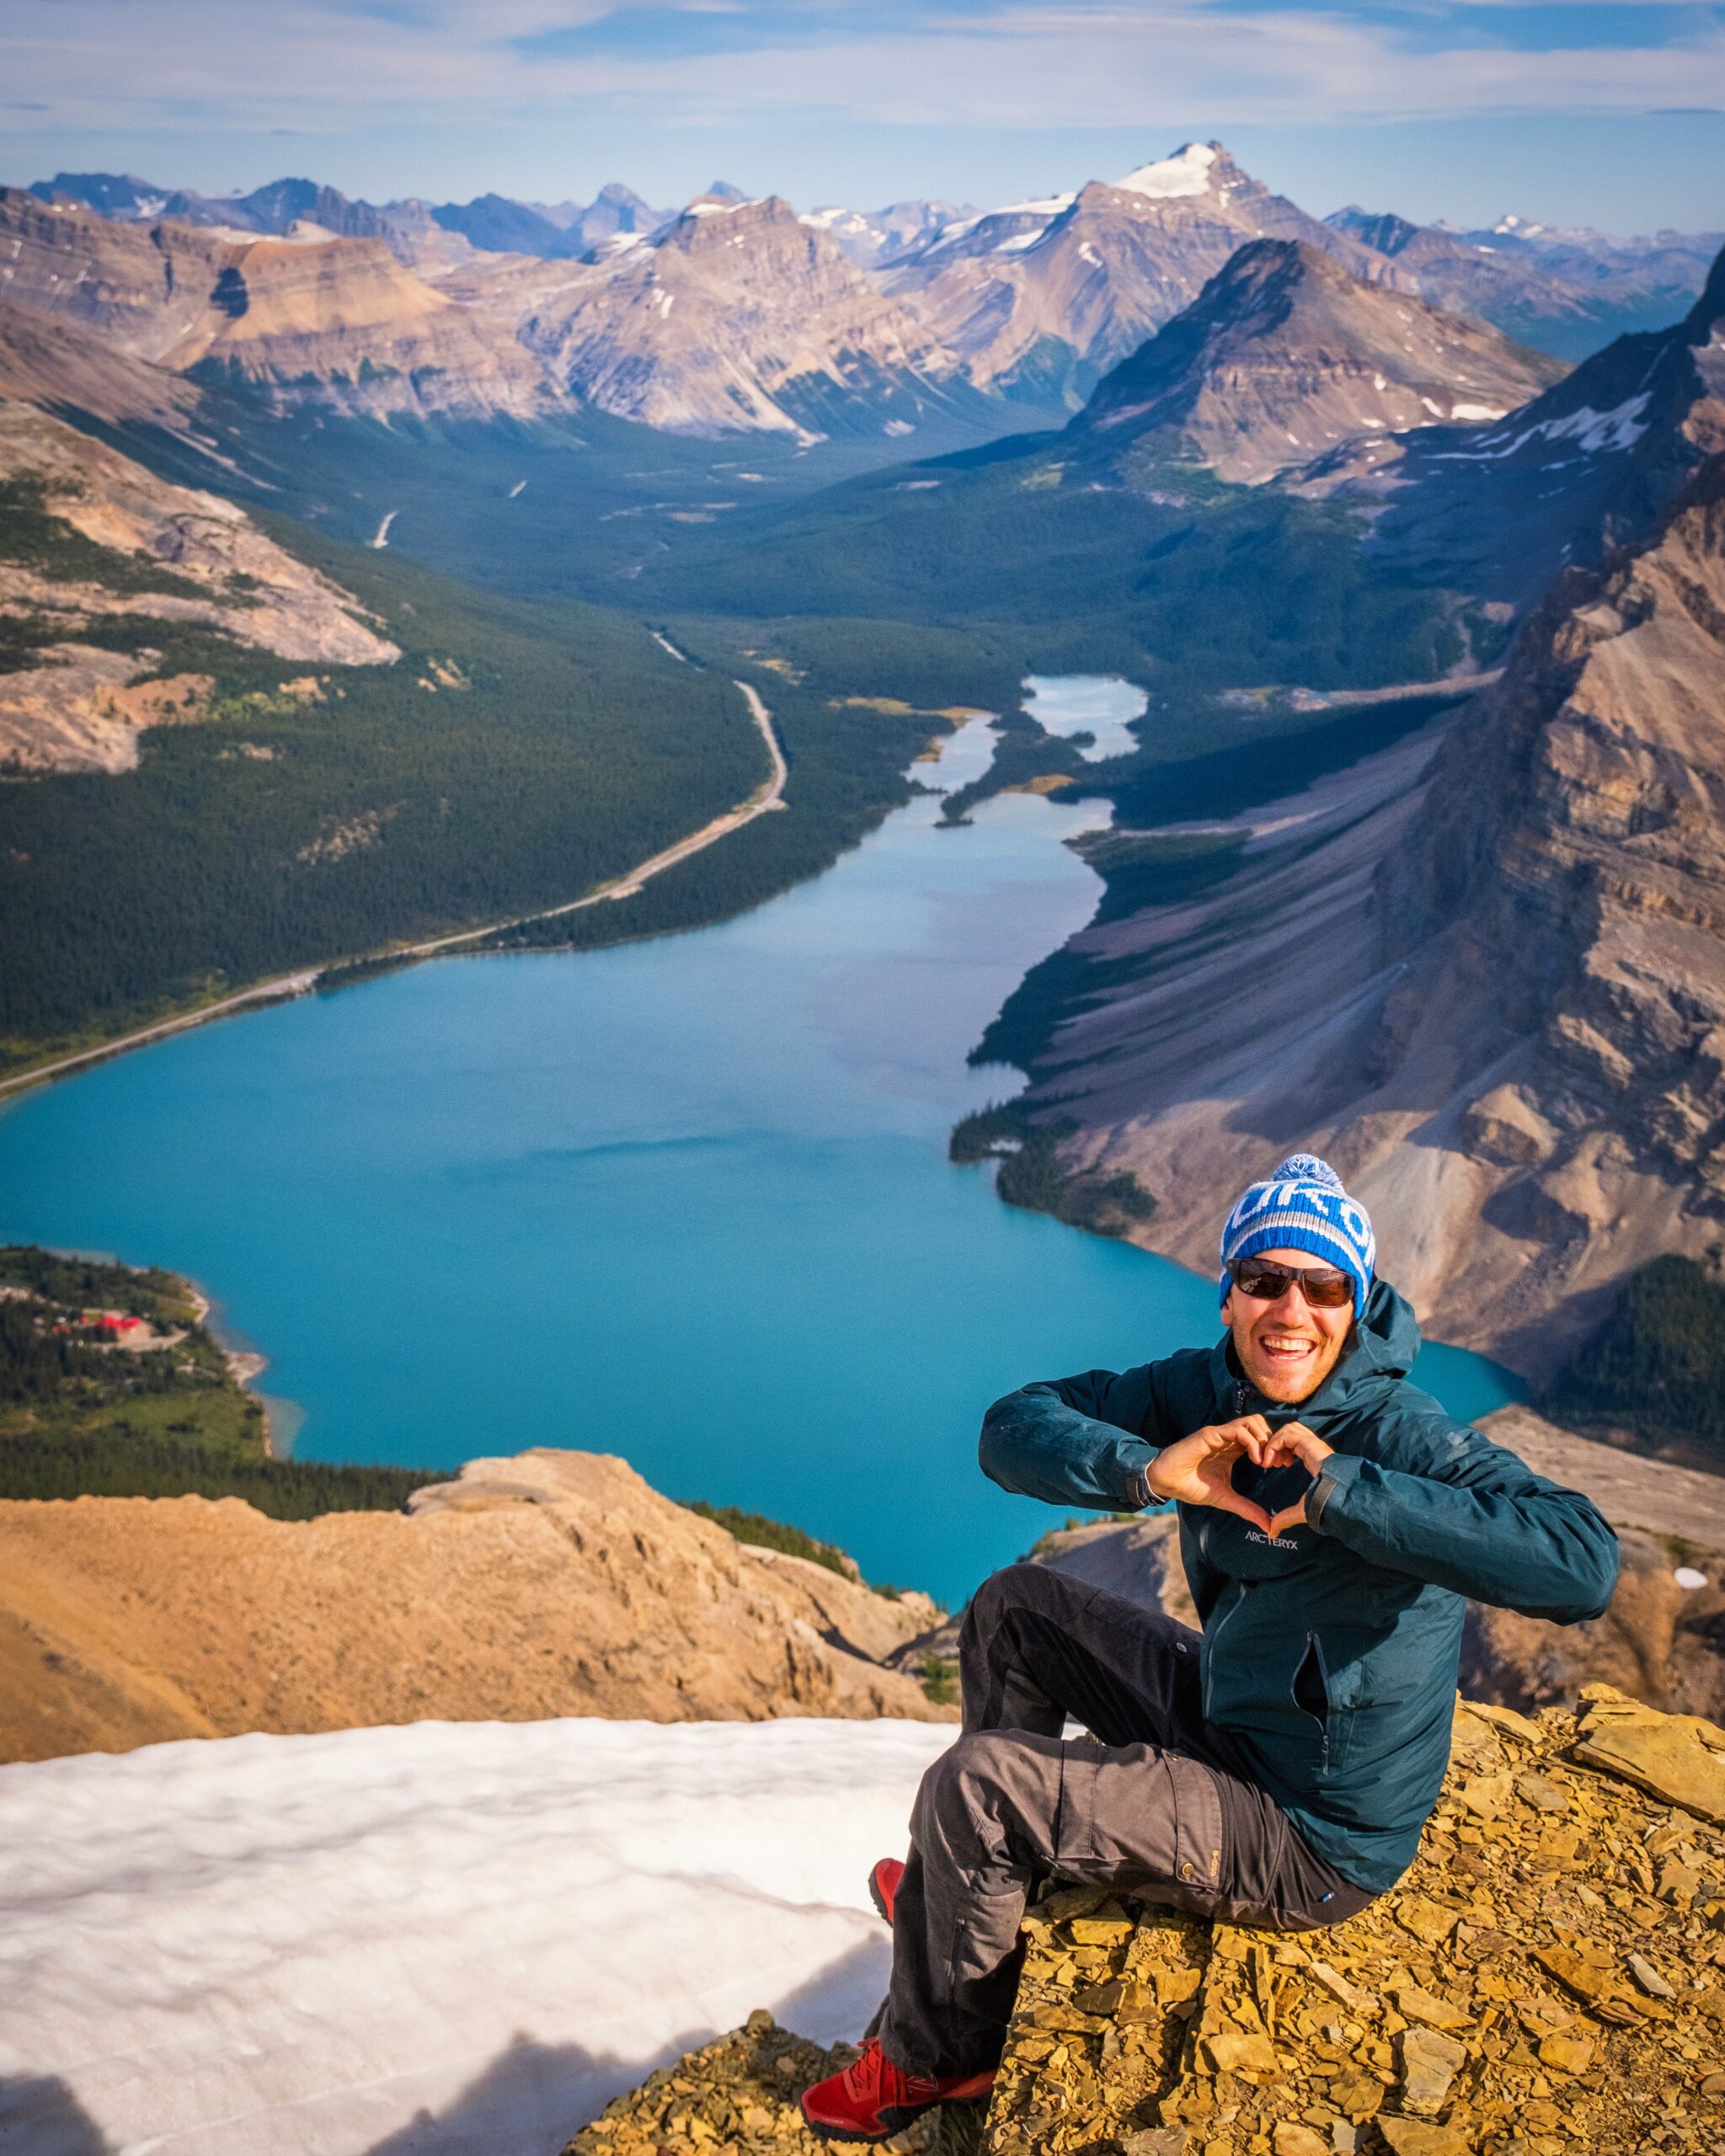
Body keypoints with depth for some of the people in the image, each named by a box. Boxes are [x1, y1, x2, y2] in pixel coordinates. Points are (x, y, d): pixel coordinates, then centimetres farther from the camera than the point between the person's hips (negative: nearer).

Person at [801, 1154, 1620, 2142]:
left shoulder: (1400, 1433, -26)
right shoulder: (1205, 1391, -6)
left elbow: (1586, 1564, -41)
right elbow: (1014, 1428, -8)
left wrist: (1341, 1491, -41)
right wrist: (1148, 1469, -28)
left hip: (1317, 1841, -8)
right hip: (1227, 1717, 8)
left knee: (973, 1782, -14)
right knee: (1016, 1607, 15)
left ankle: (936, 2059, 12)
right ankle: (978, 1890, 32)